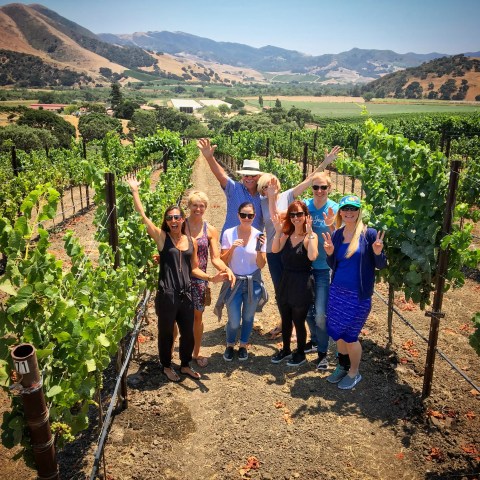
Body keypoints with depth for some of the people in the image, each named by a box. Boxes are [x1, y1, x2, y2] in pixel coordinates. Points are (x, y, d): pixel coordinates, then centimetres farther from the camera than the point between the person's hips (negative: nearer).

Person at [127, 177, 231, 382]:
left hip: (186, 295, 4)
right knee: (166, 333, 14)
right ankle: (166, 366, 38)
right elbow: (143, 215, -13)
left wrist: (211, 278, -3)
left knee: (188, 333, 17)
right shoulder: (161, 237, -6)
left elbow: (194, 269, 11)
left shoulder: (191, 241, 5)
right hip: (166, 296, -4)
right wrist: (134, 190, -11)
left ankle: (185, 365, 40)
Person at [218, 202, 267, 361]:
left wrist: (259, 249, -21)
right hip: (234, 282, -1)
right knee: (234, 321, 2)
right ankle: (230, 345, 32)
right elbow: (223, 261, -5)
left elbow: (261, 265, -4)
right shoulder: (229, 233, -7)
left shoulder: (259, 236, -5)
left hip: (253, 283, 1)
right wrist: (232, 248, -22)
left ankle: (243, 345, 39)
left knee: (248, 317, 15)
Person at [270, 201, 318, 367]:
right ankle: (286, 350, 38)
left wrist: (309, 233, -29)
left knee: (299, 322, 9)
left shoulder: (311, 236, -11)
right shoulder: (287, 234, 5)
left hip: (302, 284, -6)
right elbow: (275, 249, -8)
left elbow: (312, 256, -29)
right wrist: (278, 231, -15)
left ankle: (301, 354, 28)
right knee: (285, 320, 19)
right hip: (285, 281, 6)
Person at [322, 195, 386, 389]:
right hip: (337, 291, 5)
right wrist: (329, 253, -10)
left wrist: (378, 252, -27)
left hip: (358, 295, -5)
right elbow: (333, 265, 9)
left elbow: (381, 265, -7)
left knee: (350, 335, 6)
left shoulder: (369, 234, -11)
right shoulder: (336, 235, 2)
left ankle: (354, 373, 30)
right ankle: (342, 366, 39)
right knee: (337, 332, 15)